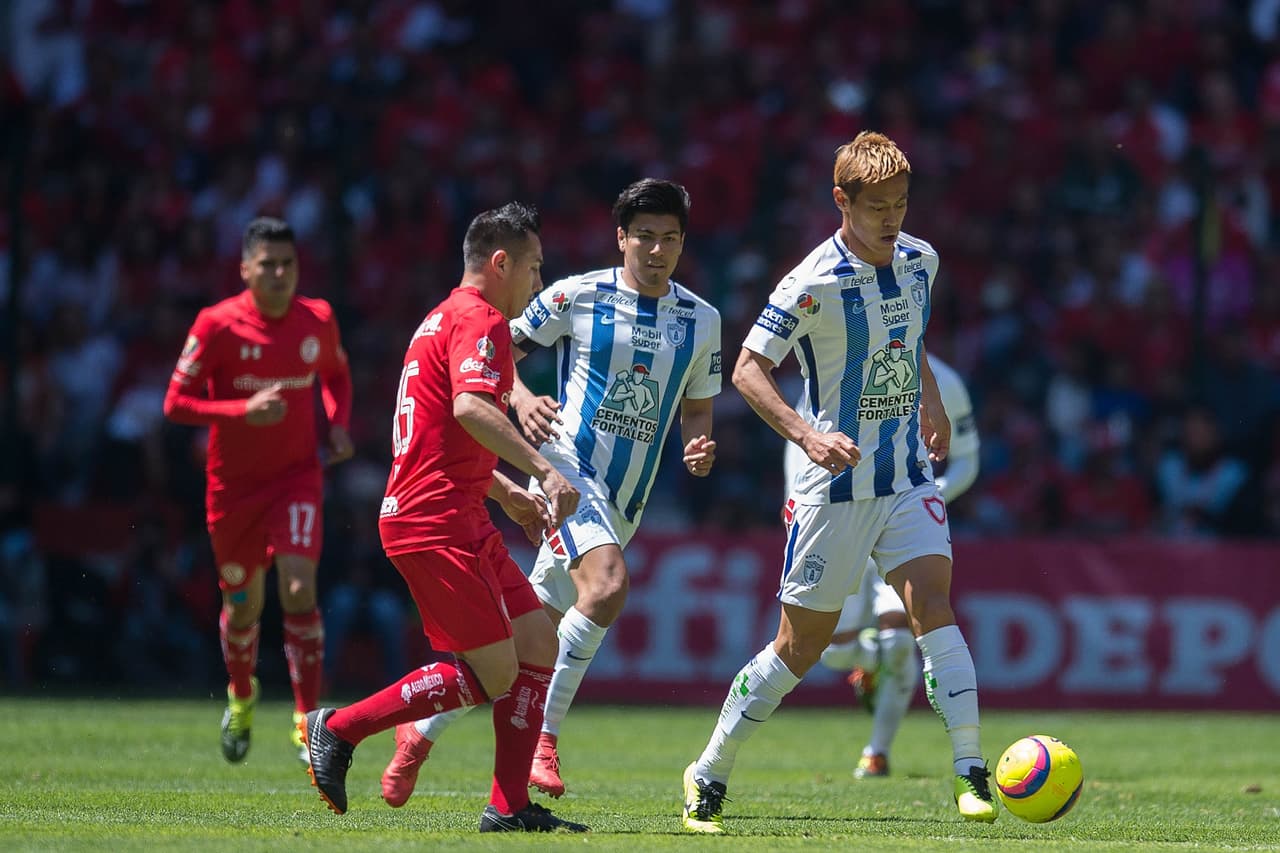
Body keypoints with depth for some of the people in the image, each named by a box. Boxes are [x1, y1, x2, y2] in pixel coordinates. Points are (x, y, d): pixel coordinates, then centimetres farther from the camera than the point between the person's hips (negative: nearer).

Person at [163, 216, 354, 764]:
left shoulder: (318, 319, -3)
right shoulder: (217, 325, -13)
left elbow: (336, 376, 18)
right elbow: (175, 404, -12)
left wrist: (339, 425, -2)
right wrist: (244, 411, -26)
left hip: (297, 478, 1)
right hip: (233, 486, 0)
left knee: (299, 590, -19)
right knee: (243, 603, 12)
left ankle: (307, 720, -14)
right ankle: (241, 698, 42)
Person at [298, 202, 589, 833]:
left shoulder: (446, 318, 22)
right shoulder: (480, 320, -10)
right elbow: (471, 407, -29)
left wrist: (506, 493, 31)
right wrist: (543, 469, -33)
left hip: (458, 517, 11)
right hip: (437, 522, -11)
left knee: (537, 645, 7)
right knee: (494, 674, -9)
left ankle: (510, 807, 5)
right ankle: (340, 729, -2)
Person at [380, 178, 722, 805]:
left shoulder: (701, 320, 8)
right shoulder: (577, 296, -4)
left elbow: (696, 409, 18)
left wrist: (699, 448, -4)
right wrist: (521, 400, -16)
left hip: (625, 503, 5)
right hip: (569, 466, -5)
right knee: (607, 586, -31)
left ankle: (423, 732, 23)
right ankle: (543, 736, -20)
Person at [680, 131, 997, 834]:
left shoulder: (919, 260, 3)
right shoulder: (814, 283, -17)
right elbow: (747, 370, -15)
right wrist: (805, 432, -28)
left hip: (908, 476, 4)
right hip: (836, 483, -4)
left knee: (931, 603, -16)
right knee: (802, 643, 2)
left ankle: (971, 774, -18)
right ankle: (708, 776, 17)